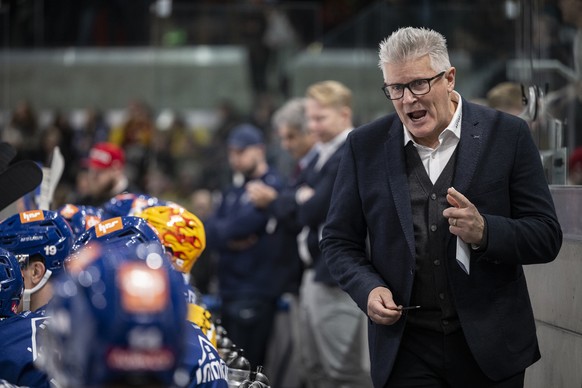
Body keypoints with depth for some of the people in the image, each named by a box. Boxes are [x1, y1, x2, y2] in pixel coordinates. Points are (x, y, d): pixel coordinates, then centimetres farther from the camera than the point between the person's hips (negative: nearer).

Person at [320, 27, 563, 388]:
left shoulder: (507, 135, -3)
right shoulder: (366, 145, 2)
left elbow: (547, 236, -4)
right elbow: (338, 240, 9)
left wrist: (484, 231, -22)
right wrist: (368, 288, -10)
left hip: (491, 345, 0)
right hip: (405, 349, 1)